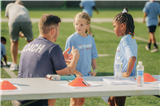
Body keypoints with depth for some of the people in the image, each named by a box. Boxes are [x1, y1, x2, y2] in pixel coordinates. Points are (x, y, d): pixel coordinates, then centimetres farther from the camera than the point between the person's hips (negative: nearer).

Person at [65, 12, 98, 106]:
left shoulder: (90, 39, 4)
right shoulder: (72, 39, -11)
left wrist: (95, 69, 4)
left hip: (87, 75, 5)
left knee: (82, 101, 14)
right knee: (74, 101, 1)